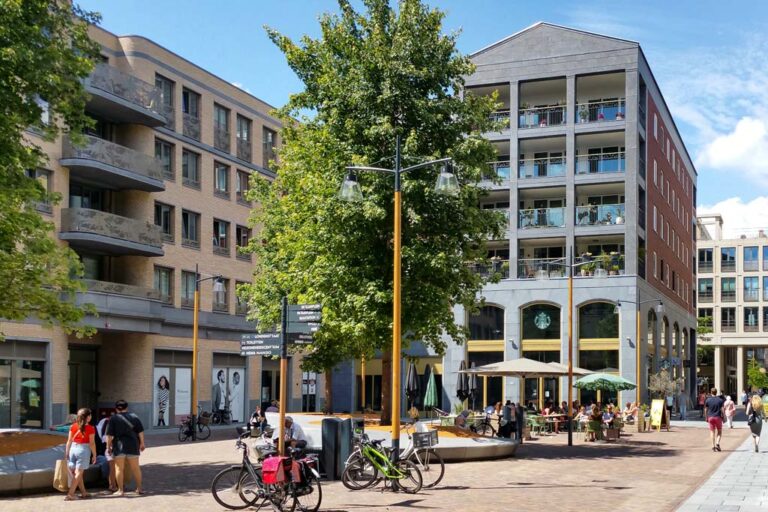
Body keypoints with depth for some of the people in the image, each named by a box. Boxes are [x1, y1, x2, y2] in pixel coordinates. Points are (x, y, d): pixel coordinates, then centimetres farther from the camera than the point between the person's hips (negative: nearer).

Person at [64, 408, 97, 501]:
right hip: (84, 450, -5)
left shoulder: (73, 426, 4)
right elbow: (92, 443, -7)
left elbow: (69, 441, 4)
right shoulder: (90, 428, -7)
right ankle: (70, 494, -10)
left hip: (73, 448, 5)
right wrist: (94, 455, 0)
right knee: (78, 473, -3)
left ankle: (83, 492, 22)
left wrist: (66, 452, 11)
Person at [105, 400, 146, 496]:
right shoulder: (134, 417, 7)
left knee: (119, 468, 5)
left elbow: (109, 435, -6)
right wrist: (142, 443, 11)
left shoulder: (113, 418, -2)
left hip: (119, 445, -3)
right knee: (135, 468, 12)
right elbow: (140, 432, 4)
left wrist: (108, 446, 1)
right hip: (133, 445, 3)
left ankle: (121, 490, 4)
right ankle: (139, 488, 18)